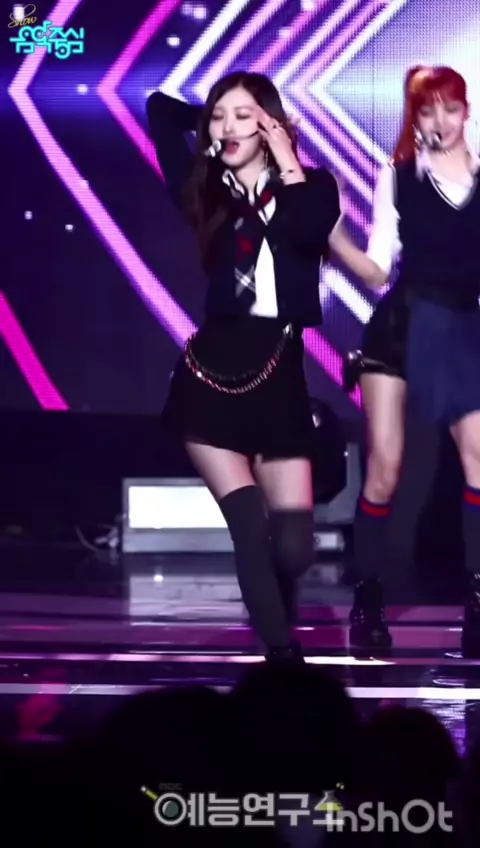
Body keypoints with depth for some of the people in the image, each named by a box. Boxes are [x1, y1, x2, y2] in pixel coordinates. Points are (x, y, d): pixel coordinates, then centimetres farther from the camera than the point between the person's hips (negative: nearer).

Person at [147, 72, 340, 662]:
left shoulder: (311, 186, 5)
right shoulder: (205, 190, 7)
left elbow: (312, 233, -18)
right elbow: (161, 109, 14)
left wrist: (286, 159, -9)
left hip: (279, 375, 0)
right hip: (212, 371, 0)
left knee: (293, 543, -1)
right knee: (251, 531, -12)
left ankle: (274, 616, 32)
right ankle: (281, 652, -1)